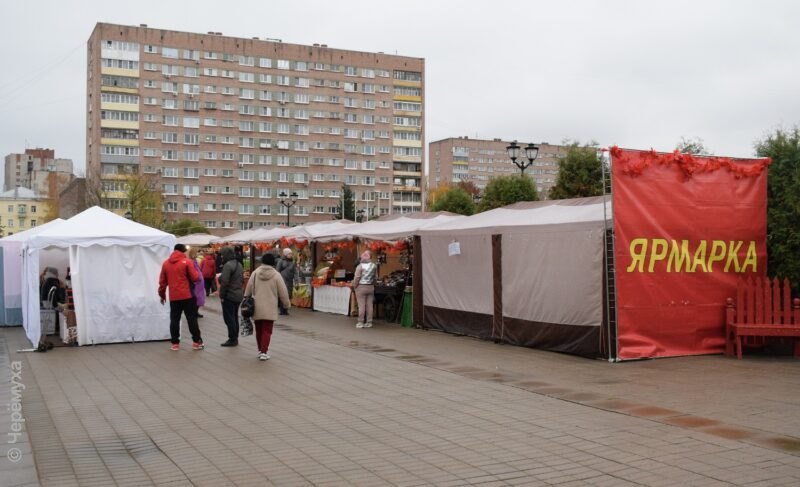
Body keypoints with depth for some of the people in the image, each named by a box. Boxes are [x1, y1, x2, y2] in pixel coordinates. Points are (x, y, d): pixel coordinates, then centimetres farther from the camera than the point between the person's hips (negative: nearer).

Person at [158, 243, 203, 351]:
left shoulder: (166, 263, 7)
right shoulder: (187, 261, -7)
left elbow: (162, 281, 11)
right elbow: (195, 278, -9)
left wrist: (162, 294, 20)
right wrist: (197, 274, 13)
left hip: (174, 297, 4)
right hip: (187, 295, -3)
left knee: (174, 319, 8)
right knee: (192, 319, 3)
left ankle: (175, 343, 8)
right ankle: (196, 342, 5)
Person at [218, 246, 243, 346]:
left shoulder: (228, 265, -17)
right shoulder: (239, 264, 12)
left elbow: (224, 282, -21)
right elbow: (242, 279, 18)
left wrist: (222, 295, -14)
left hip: (229, 296, -9)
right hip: (238, 295, 9)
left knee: (229, 317, -2)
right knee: (235, 317, 16)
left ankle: (232, 339, -1)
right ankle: (235, 338, 22)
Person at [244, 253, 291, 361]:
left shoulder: (255, 273, 0)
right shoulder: (276, 275, -7)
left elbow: (248, 290, 6)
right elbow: (283, 292, -4)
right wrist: (287, 304, 10)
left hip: (256, 308, 3)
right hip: (269, 308, -3)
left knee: (259, 329, 15)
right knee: (267, 330, 0)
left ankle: (260, 350, 25)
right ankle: (264, 352, -8)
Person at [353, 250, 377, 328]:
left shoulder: (360, 266, -12)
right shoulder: (374, 266, 1)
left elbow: (357, 278, -12)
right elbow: (376, 277, 5)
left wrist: (354, 286, 0)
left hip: (361, 287, -4)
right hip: (371, 287, 4)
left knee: (361, 305, 0)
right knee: (369, 305, 7)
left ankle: (361, 322, 2)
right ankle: (369, 322, 11)